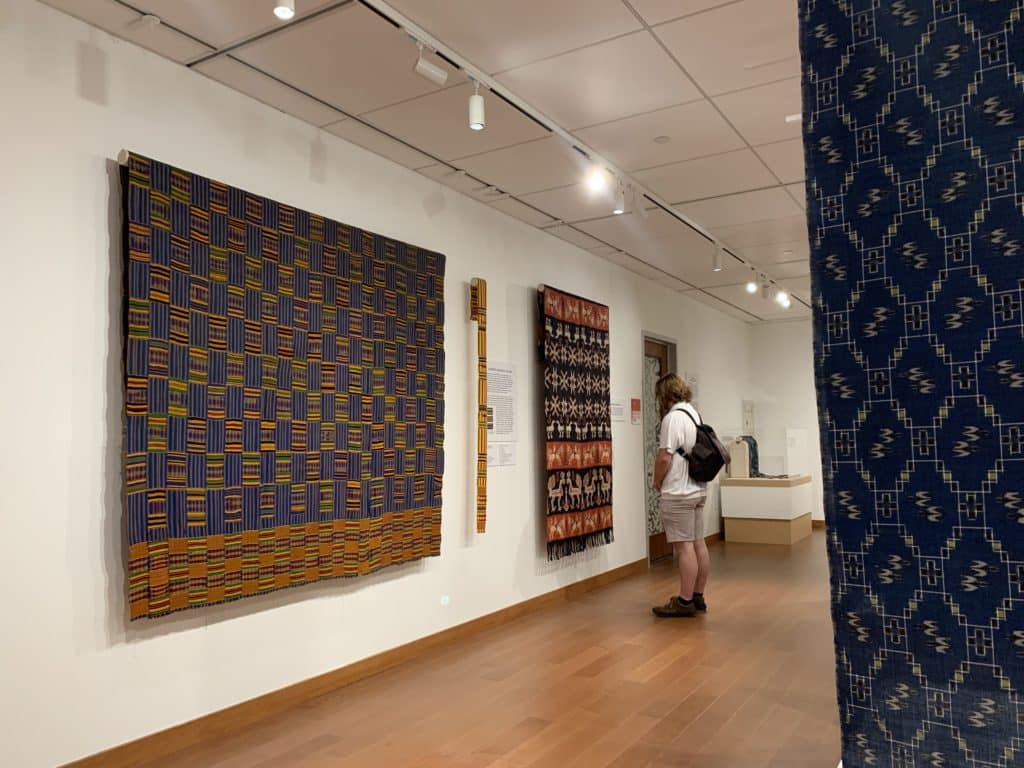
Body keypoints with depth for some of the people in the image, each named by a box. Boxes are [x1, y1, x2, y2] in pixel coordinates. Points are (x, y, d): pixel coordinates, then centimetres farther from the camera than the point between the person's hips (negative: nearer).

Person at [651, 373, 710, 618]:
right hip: (698, 489, 9)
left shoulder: (673, 417, -15)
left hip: (679, 494, -9)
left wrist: (657, 482, -3)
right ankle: (698, 597, 21)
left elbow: (664, 457, -20)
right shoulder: (694, 414, 14)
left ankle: (685, 602, 0)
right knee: (698, 545, 12)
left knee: (684, 547, -5)